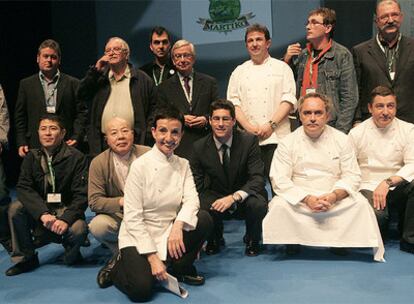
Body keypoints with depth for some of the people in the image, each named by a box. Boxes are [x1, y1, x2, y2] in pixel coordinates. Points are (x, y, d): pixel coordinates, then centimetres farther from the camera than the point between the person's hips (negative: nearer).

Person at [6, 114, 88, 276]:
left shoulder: (76, 157, -9)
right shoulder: (31, 157, 2)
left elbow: (81, 195, -14)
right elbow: (23, 188, -11)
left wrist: (66, 219, -30)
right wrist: (43, 214, -28)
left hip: (66, 210, -3)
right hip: (38, 212, 3)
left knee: (78, 229, -33)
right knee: (15, 208, -24)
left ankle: (71, 254, 6)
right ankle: (25, 258, -4)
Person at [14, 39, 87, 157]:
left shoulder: (72, 83, 7)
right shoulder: (26, 84, 11)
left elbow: (81, 113, 5)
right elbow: (20, 117, 11)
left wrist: (76, 138, -7)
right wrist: (21, 143, 2)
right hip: (35, 147, 1)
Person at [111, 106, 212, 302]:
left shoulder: (183, 165, 3)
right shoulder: (141, 165, -14)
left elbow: (191, 199, -8)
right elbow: (133, 217, -16)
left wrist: (178, 225, -30)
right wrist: (152, 257, -19)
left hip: (168, 233, 5)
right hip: (138, 237, -5)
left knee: (204, 220, -20)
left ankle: (182, 269, 5)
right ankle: (118, 267, 11)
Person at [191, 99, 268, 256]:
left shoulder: (249, 141, -14)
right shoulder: (200, 147, -9)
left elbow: (258, 178, -20)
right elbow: (196, 184, -6)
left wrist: (234, 197, -36)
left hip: (244, 194, -1)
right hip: (215, 195, 1)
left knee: (258, 205, -34)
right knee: (203, 207, -32)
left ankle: (252, 240, 2)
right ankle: (215, 239, 6)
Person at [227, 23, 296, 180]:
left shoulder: (281, 68, 10)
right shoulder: (239, 71, 17)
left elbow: (289, 100, 1)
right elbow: (233, 102, 9)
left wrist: (271, 125, -11)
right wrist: (248, 126, -6)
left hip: (275, 137, -2)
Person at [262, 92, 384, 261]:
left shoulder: (341, 140, 5)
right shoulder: (287, 143, 0)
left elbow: (352, 176, 1)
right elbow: (279, 180, -8)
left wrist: (334, 196, -20)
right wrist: (307, 198, -21)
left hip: (334, 199, 1)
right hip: (299, 200, -1)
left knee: (360, 203, -24)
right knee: (279, 205, -30)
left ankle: (338, 240, -3)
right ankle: (293, 240, -3)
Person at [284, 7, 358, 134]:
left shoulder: (342, 55, -4)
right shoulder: (301, 55, 10)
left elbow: (349, 99, -7)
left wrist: (340, 133, -13)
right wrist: (286, 60, 1)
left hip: (330, 127, -4)